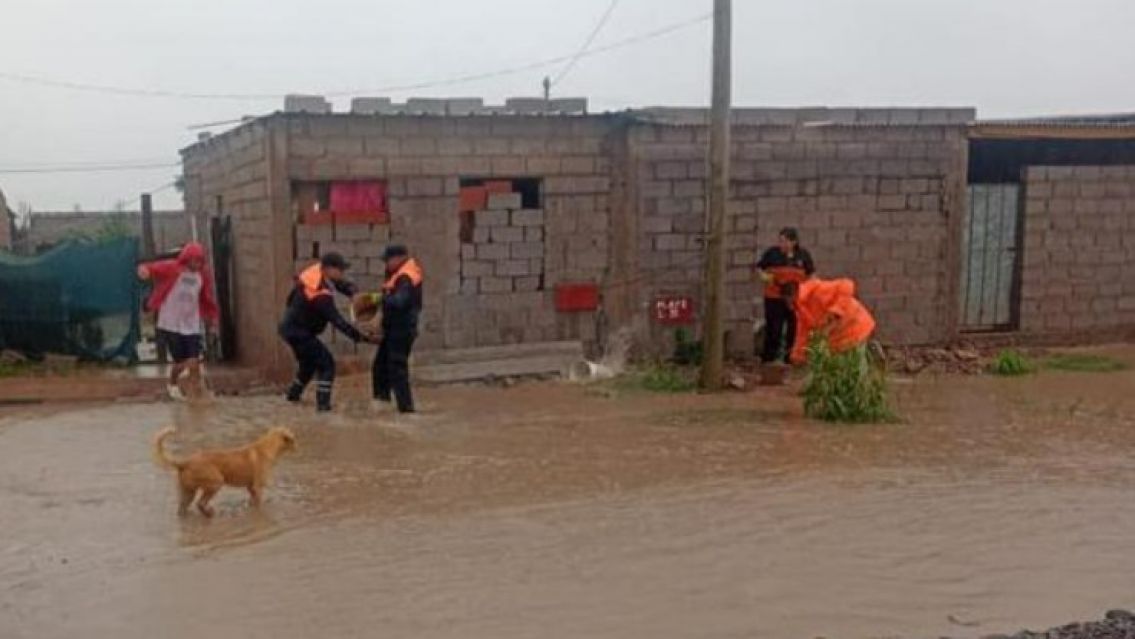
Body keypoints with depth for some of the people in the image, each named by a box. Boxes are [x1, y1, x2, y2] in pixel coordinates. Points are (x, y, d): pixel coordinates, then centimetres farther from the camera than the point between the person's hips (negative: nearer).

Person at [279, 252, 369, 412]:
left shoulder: (316, 270, -7)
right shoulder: (321, 296, -31)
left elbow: (340, 283, 5)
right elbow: (337, 321, -32)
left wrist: (352, 290, -15)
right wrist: (358, 336, -31)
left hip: (290, 327, 10)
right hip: (299, 332, -10)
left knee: (308, 362, 27)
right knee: (326, 363, -8)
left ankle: (293, 394, 42)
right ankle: (323, 403, -11)